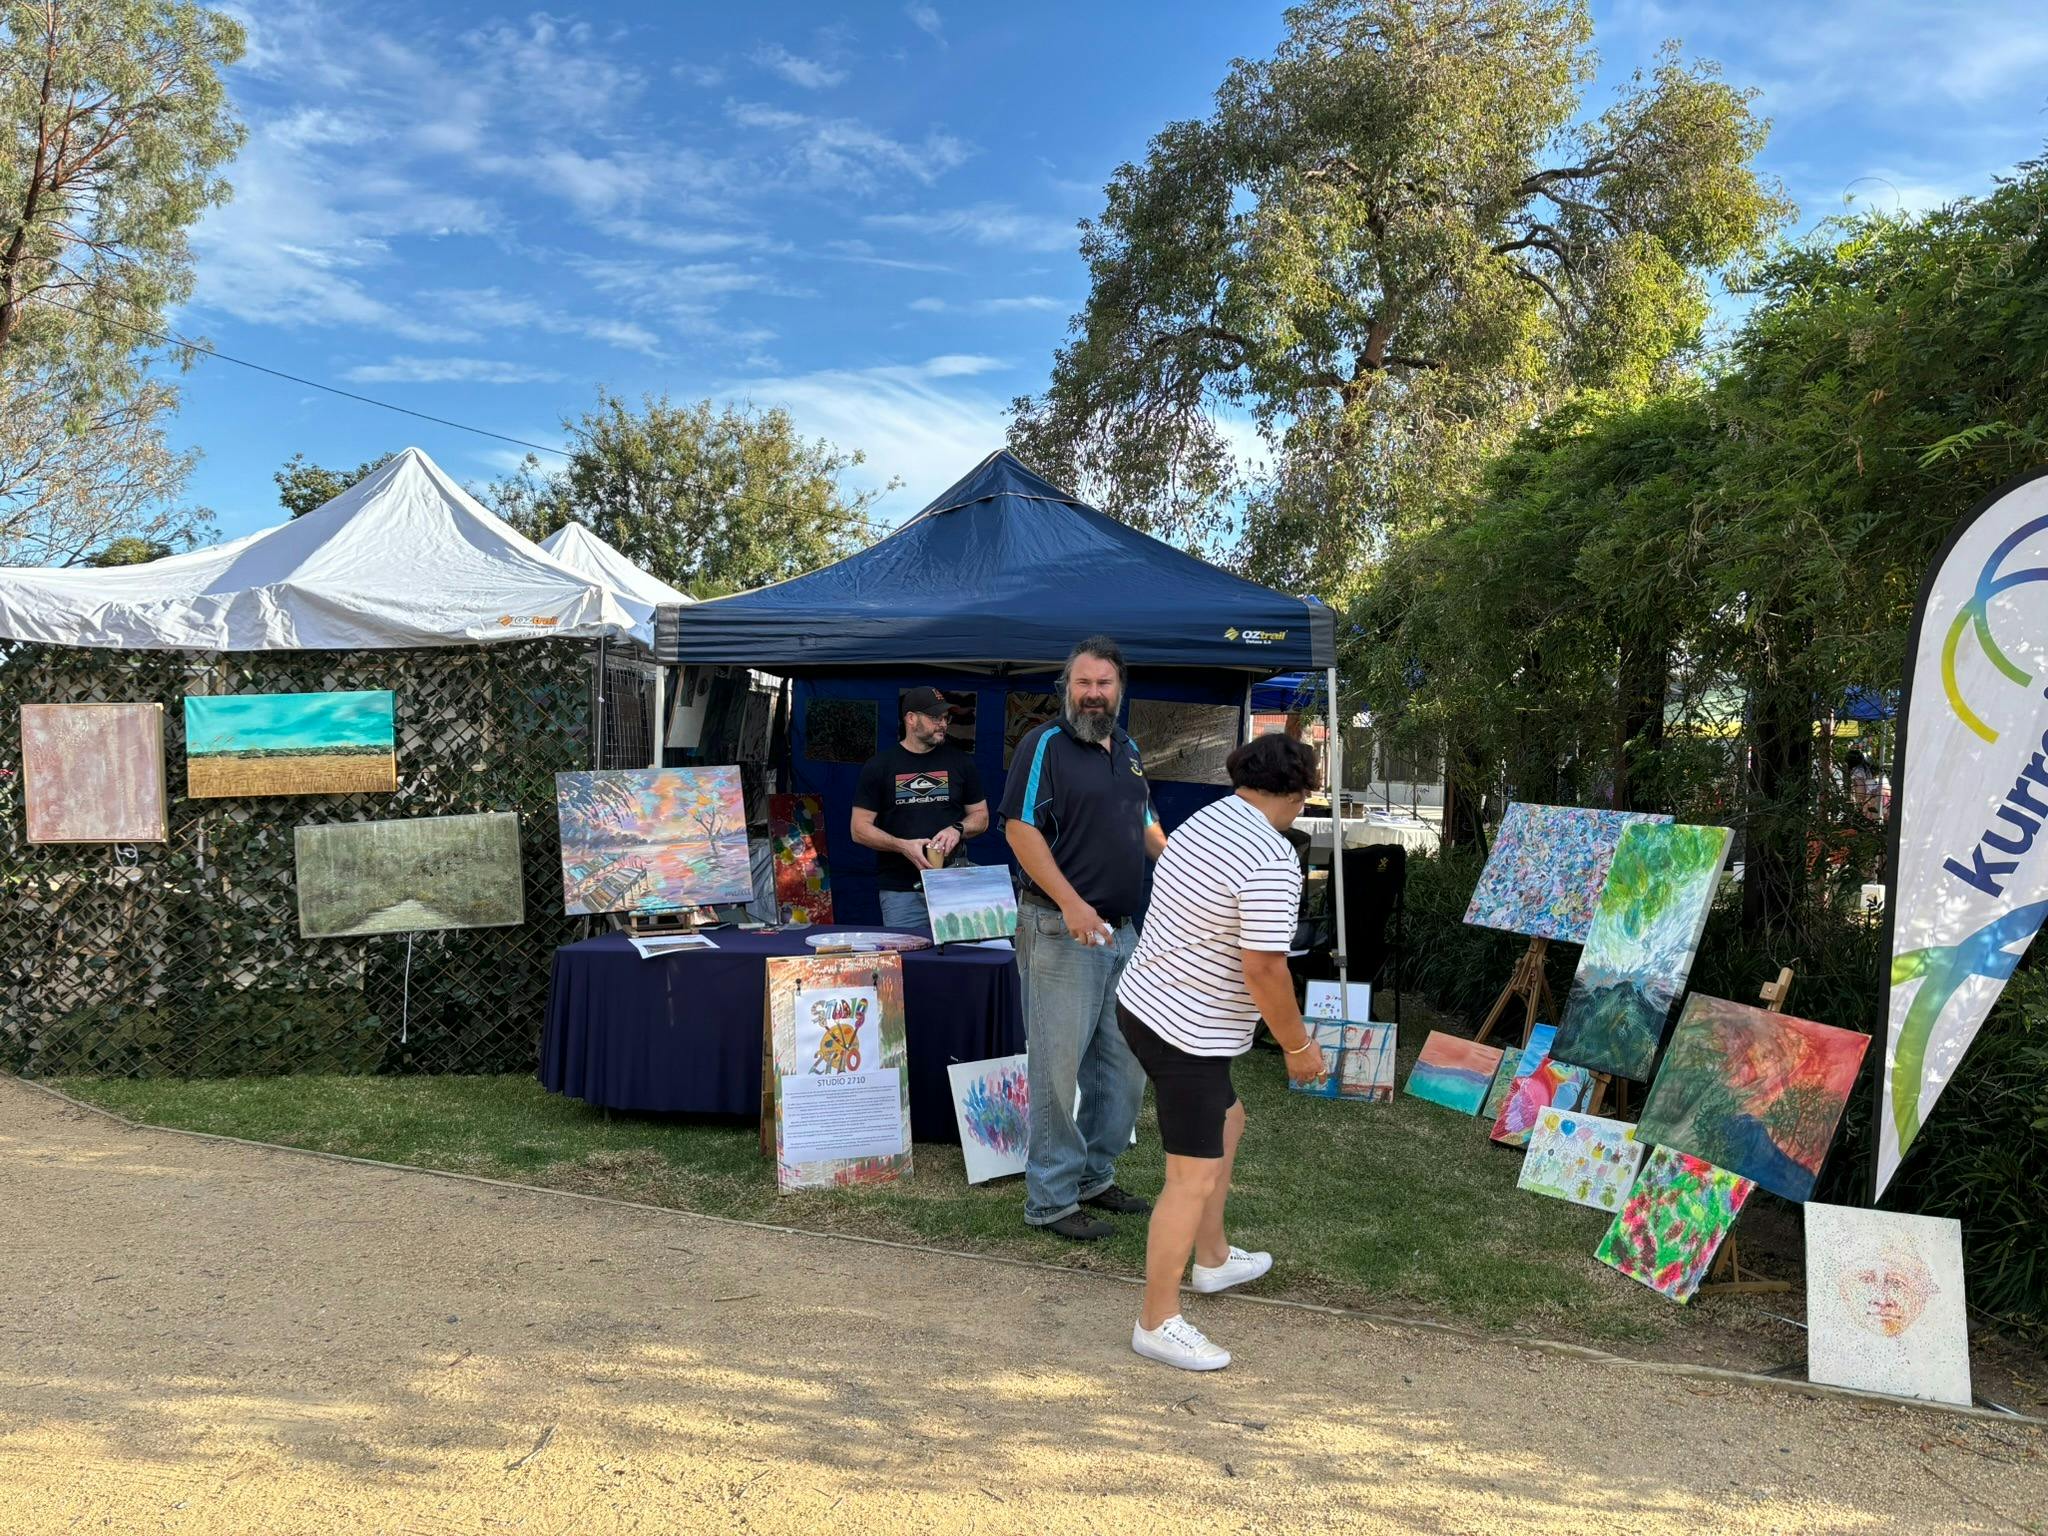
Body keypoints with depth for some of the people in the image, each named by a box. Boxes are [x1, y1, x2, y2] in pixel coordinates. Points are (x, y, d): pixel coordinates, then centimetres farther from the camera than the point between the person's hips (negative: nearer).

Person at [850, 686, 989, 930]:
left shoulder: (960, 763, 10)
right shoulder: (878, 766, 4)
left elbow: (981, 816, 15)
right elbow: (860, 829, 2)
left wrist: (957, 829, -7)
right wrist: (903, 846, -14)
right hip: (900, 890, -1)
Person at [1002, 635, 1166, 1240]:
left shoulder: (1127, 749, 15)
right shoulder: (1045, 745, -9)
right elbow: (1020, 828, -15)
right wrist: (1071, 903, -24)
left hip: (1122, 930, 8)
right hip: (1061, 932, -8)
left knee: (1125, 1065, 15)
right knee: (1058, 1067, -2)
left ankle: (1095, 1176, 31)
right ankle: (1050, 1199, 10)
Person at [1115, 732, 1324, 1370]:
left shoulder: (1201, 823, 6)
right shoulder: (1272, 861, -22)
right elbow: (1263, 968, -24)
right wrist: (1299, 1045, -9)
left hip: (1141, 1004, 10)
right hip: (1188, 1034, -10)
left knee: (1226, 1123, 27)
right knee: (1194, 1178, 0)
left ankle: (1213, 1258, 42)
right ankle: (1159, 1322, 12)